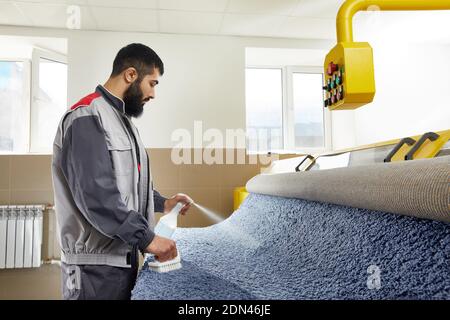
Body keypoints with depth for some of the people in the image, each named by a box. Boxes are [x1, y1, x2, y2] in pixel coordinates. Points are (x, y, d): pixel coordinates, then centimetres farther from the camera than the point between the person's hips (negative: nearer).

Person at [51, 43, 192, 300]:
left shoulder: (123, 119, 16)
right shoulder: (88, 118, -15)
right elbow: (96, 194, -25)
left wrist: (162, 203, 12)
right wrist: (147, 238, -23)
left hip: (125, 255, 9)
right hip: (97, 263, -9)